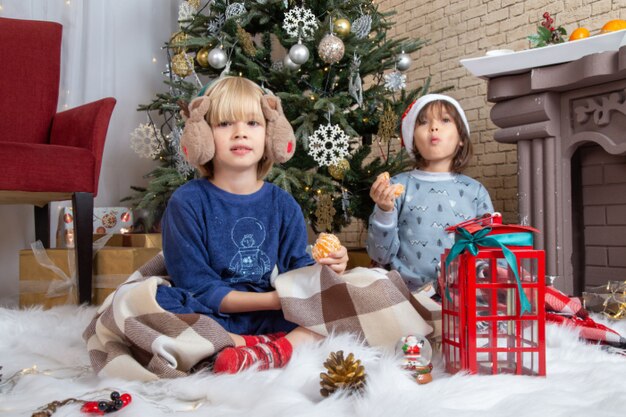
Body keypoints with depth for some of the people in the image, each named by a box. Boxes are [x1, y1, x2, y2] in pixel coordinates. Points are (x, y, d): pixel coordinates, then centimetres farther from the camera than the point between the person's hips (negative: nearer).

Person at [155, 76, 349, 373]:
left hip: (273, 321, 4)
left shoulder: (283, 204, 8)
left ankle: (280, 349, -33)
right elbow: (197, 288, -9)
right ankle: (255, 346, -29)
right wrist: (273, 299, -17)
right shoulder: (187, 202, -4)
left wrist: (324, 270, -18)